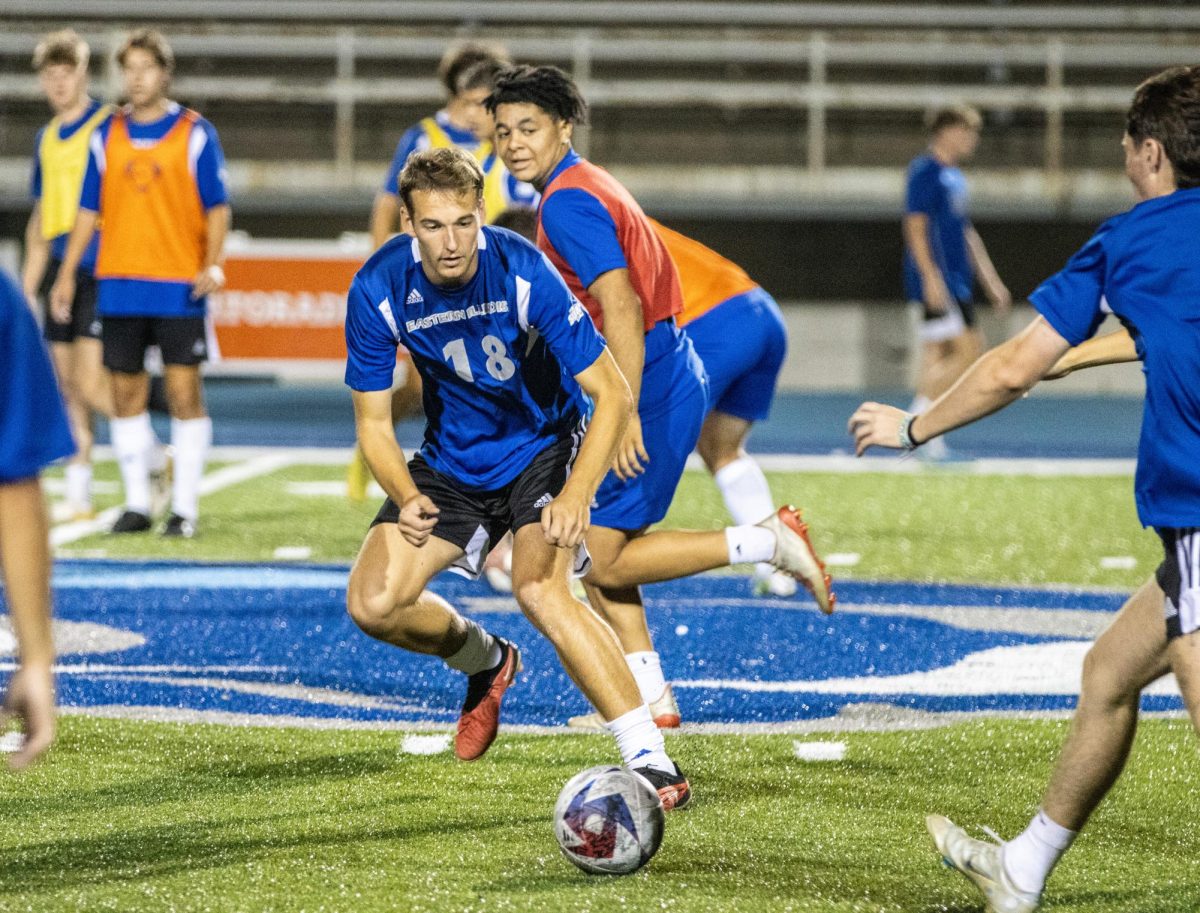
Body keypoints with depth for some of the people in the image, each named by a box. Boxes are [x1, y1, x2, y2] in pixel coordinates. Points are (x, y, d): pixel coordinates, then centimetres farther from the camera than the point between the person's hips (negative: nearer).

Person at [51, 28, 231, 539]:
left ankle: (184, 506, 0)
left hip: (179, 286, -3)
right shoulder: (107, 136, 9)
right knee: (126, 392, 4)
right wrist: (67, 274, 8)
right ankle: (137, 503, 13)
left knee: (184, 391, -5)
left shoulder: (195, 134, 0)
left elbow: (217, 207, 1)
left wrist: (213, 263, -13)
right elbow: (89, 209, 13)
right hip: (119, 285, 3)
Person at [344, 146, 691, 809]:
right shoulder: (379, 291, -19)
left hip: (544, 444, -4)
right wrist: (406, 497, -28)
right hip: (451, 459, 4)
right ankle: (487, 664, 23)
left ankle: (652, 762, -27)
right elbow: (373, 420, -8)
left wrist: (575, 496, -37)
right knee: (373, 603, -11)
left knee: (539, 588, -30)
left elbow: (613, 394, -24)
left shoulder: (522, 273, -27)